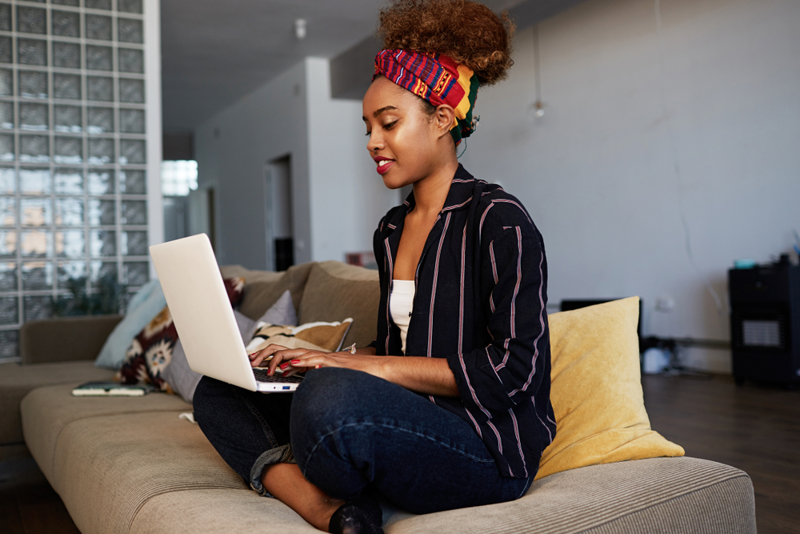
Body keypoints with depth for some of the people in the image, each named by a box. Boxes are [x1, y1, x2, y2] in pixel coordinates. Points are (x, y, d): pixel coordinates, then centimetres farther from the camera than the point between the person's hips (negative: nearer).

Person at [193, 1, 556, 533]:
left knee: (333, 396, -38)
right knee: (219, 392, 2)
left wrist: (369, 366, -17)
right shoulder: (391, 231, 16)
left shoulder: (497, 220, -8)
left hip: (489, 449, -8)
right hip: (408, 428, 8)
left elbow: (513, 368, -16)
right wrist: (317, 357, 3)